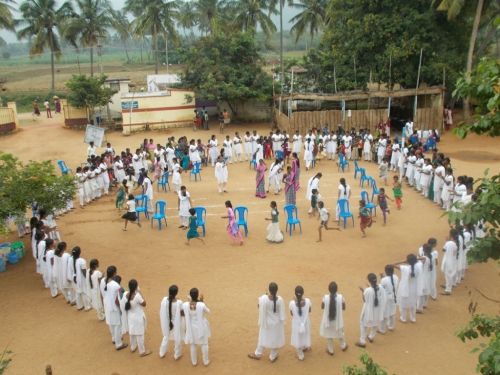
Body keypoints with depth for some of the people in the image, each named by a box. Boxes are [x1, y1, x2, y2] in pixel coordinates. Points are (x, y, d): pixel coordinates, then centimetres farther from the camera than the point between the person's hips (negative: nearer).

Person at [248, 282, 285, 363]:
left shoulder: (263, 298, -28)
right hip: (277, 323, 1)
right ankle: (273, 356, 38)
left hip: (267, 322, 0)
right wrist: (282, 322, 2)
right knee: (275, 338, 21)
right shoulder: (280, 299, -23)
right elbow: (282, 313, -11)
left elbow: (262, 311, -18)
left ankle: (258, 354, 42)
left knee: (263, 337, 21)